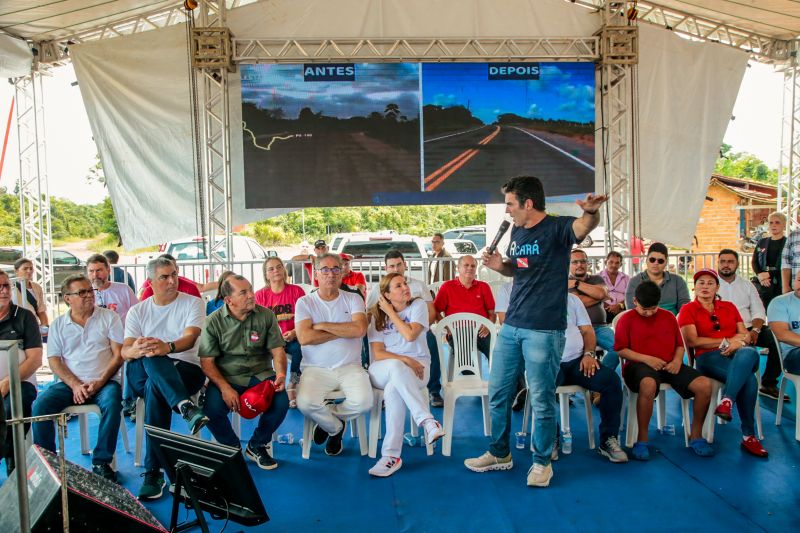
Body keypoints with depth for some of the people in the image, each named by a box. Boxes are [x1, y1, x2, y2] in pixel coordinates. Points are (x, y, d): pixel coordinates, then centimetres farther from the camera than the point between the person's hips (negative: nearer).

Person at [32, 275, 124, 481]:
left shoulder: (109, 317, 6)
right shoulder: (58, 325, 12)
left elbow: (119, 354, 0)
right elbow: (54, 360, 5)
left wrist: (100, 382, -13)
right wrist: (75, 385, -11)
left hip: (103, 381, -2)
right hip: (69, 383, 2)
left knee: (112, 403, -33)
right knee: (39, 406, -23)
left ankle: (101, 462, -19)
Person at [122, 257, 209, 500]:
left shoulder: (192, 303, 7)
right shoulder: (137, 311, 15)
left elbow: (190, 338, -12)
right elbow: (125, 351, 1)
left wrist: (167, 347, -36)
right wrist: (136, 350, -26)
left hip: (187, 370, -2)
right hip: (141, 375, 2)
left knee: (154, 388, -36)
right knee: (149, 358, -36)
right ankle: (186, 407, -51)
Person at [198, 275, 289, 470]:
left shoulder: (266, 315, 0)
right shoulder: (214, 322, -4)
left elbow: (277, 351, 1)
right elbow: (207, 362, -6)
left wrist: (281, 374, -20)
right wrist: (224, 388, -21)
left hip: (260, 374, 1)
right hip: (226, 377, -1)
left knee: (281, 403, -25)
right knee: (212, 409, -29)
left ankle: (257, 446, 7)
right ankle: (232, 448, 6)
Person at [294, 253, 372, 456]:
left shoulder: (353, 299, 7)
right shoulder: (304, 302, 4)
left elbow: (359, 329, -12)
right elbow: (304, 337, -12)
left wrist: (322, 325, -10)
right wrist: (343, 331, -8)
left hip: (349, 367, 1)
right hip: (316, 369, 0)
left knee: (363, 402, -26)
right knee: (305, 403, -28)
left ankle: (327, 420, 11)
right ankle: (336, 427, 9)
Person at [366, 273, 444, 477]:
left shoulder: (418, 305, 5)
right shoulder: (377, 315, 7)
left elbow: (410, 334, -13)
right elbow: (378, 354, -3)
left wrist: (390, 312, -3)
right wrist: (404, 360, -19)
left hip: (417, 367, -1)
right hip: (382, 371, 1)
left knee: (393, 390, -37)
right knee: (396, 367, -39)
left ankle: (391, 455, -36)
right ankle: (427, 421, -43)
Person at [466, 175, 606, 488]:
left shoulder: (556, 228, -11)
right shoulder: (516, 232, 10)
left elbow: (583, 226, -33)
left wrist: (591, 212, -57)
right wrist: (499, 266, 3)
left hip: (544, 330, -7)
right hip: (511, 326, 7)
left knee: (542, 400, 3)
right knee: (498, 393, 14)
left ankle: (542, 462, 23)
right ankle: (499, 454, 32)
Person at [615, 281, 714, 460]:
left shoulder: (668, 317, 17)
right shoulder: (626, 319, 3)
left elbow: (679, 345, 20)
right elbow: (620, 350, -2)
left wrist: (677, 360, -2)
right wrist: (646, 359, -13)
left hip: (669, 366, 5)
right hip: (639, 365, -5)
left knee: (704, 384, -18)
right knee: (648, 384, -41)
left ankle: (696, 435, 3)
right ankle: (642, 439, -25)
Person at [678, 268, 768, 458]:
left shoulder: (729, 307, 24)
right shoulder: (688, 310, 10)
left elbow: (746, 335, 17)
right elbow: (692, 341, -3)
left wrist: (737, 342, -8)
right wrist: (726, 341, -5)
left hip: (739, 354, 3)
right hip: (709, 358, -3)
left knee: (748, 353, -38)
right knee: (748, 379, -34)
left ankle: (727, 402, -44)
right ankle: (748, 435, -29)